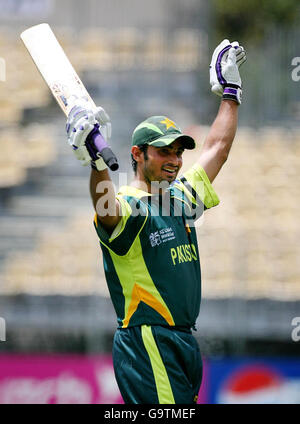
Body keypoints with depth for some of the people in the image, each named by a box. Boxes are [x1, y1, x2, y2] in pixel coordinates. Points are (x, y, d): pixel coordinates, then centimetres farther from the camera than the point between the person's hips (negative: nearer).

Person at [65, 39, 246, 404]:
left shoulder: (182, 197, 16)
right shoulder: (127, 207, -9)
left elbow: (217, 150, 29)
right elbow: (107, 209, -33)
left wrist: (229, 92, 35)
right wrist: (98, 163, -51)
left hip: (185, 343, 8)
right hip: (148, 344, -8)